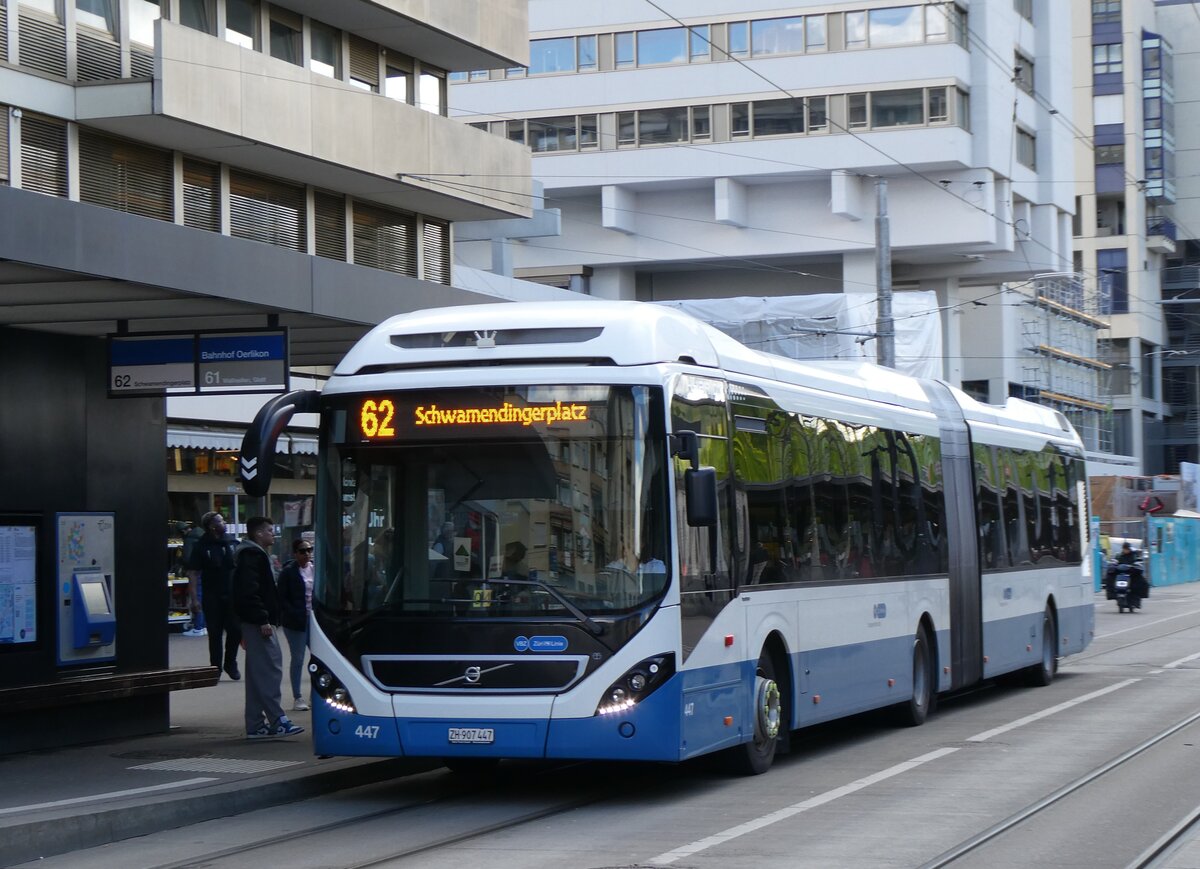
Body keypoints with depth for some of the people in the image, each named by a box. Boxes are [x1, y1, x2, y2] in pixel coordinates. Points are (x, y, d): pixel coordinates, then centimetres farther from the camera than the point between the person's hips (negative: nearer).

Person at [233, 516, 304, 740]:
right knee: (270, 669, -13)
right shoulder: (252, 555, -11)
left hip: (255, 621, 11)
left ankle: (255, 725, 12)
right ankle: (276, 720, -16)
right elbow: (250, 591, -21)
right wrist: (263, 619, -23)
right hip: (257, 621, -11)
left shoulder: (257, 554, 22)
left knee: (258, 671, 10)